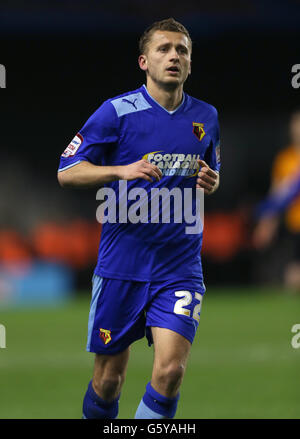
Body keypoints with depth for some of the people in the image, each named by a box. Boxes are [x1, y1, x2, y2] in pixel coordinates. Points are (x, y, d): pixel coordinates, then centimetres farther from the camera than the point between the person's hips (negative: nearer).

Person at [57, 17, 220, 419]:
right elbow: (67, 172, -6)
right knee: (109, 377, 6)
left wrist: (211, 181, 0)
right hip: (122, 262, -2)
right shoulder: (116, 112, -5)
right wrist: (123, 170, -21)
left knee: (171, 370, -15)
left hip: (180, 265, 2)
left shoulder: (205, 116, 8)